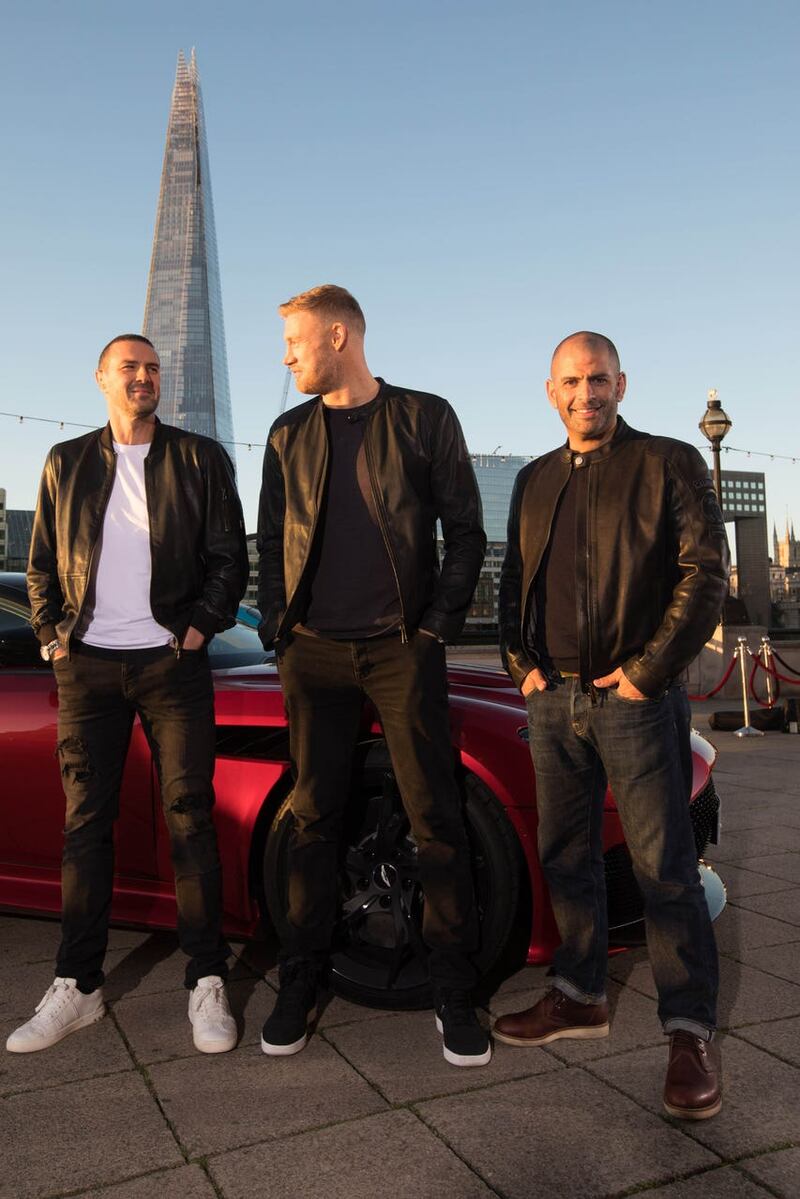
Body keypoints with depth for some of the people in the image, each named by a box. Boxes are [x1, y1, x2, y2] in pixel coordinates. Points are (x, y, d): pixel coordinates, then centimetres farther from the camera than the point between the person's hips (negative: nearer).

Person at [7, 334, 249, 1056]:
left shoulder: (201, 459, 7)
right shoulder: (68, 464, 13)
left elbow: (230, 556, 4)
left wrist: (203, 624, -7)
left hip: (173, 663, -2)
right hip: (88, 666, 2)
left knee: (190, 818, -2)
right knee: (86, 822, 5)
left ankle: (207, 983, 7)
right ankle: (78, 987, 15)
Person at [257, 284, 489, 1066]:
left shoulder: (425, 419, 4)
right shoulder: (289, 434, 14)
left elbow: (465, 532, 3)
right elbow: (270, 541, 15)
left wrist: (440, 624, -5)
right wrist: (278, 626, 3)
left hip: (403, 648, -2)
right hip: (314, 651, 3)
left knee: (434, 818, -1)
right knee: (313, 818, 7)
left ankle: (453, 992, 12)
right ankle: (299, 985, 19)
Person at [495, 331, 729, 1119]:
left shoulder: (668, 464, -1)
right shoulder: (535, 480, 15)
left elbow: (706, 572, -8)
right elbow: (512, 579, 19)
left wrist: (648, 670, -13)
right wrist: (520, 663, 6)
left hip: (636, 699, -5)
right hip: (553, 699, 6)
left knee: (663, 864, -3)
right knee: (565, 854, 12)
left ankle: (691, 1032, 7)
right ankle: (580, 996, 27)